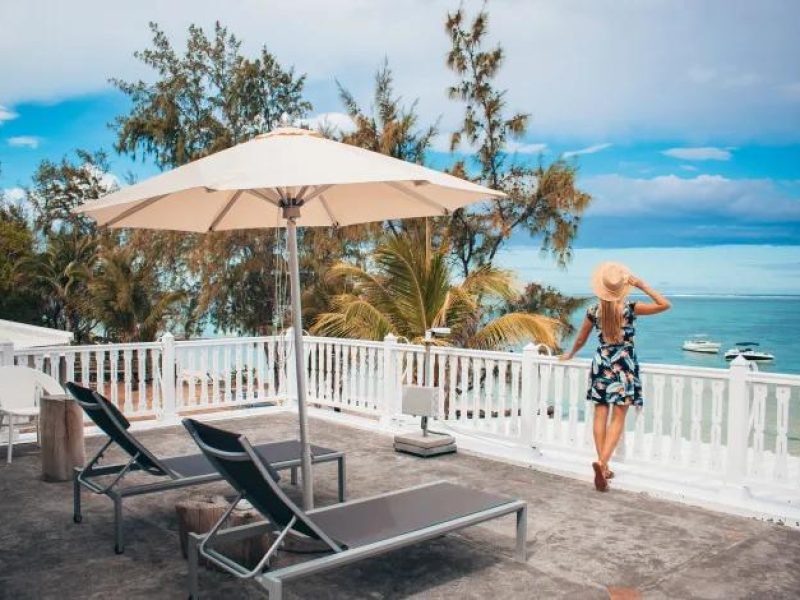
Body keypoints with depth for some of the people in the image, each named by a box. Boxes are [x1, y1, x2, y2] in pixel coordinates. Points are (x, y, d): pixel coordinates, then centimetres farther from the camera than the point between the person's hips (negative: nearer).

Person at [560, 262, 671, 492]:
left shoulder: (594, 310, 0)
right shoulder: (630, 308, -9)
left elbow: (581, 339, 12)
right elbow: (665, 305, -5)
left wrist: (570, 354, 31)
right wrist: (642, 285, -5)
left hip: (601, 362, 3)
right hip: (624, 364, -3)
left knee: (600, 415, 8)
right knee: (618, 418, -1)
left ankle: (604, 467, 11)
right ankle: (602, 462, -17)